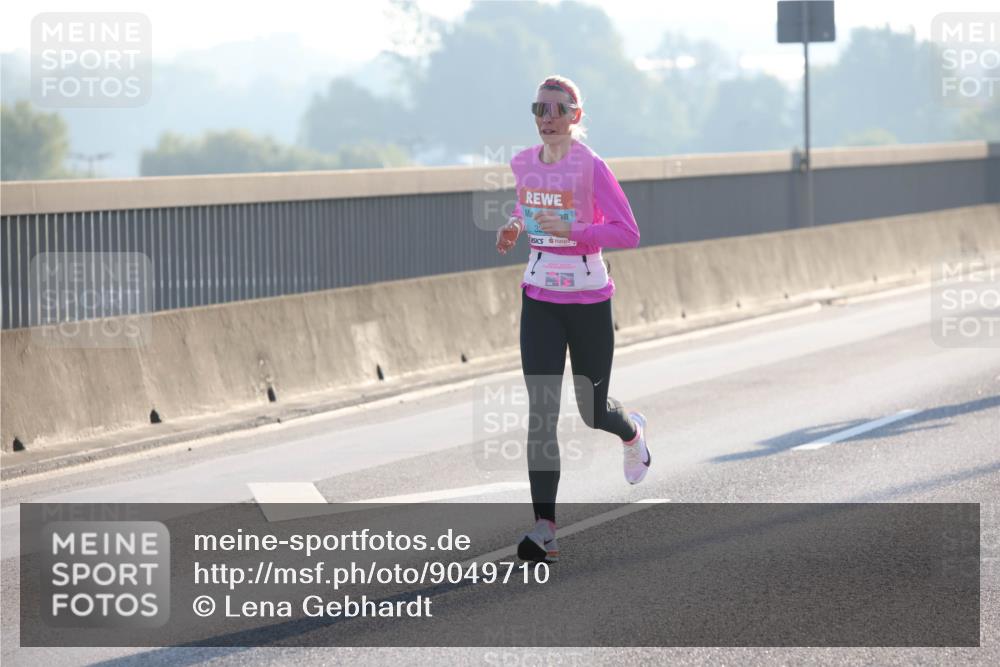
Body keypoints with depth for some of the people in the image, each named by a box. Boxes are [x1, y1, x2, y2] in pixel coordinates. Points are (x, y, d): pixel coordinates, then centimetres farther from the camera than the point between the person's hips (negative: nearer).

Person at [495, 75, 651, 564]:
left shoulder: (590, 167, -13)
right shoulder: (523, 164, 3)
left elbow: (627, 232, -16)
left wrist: (571, 230, -27)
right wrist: (514, 226, 4)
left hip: (588, 299, -3)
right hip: (539, 298, 3)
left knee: (592, 411, 9)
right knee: (541, 411, -9)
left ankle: (631, 431, 49)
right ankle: (545, 529, -14)